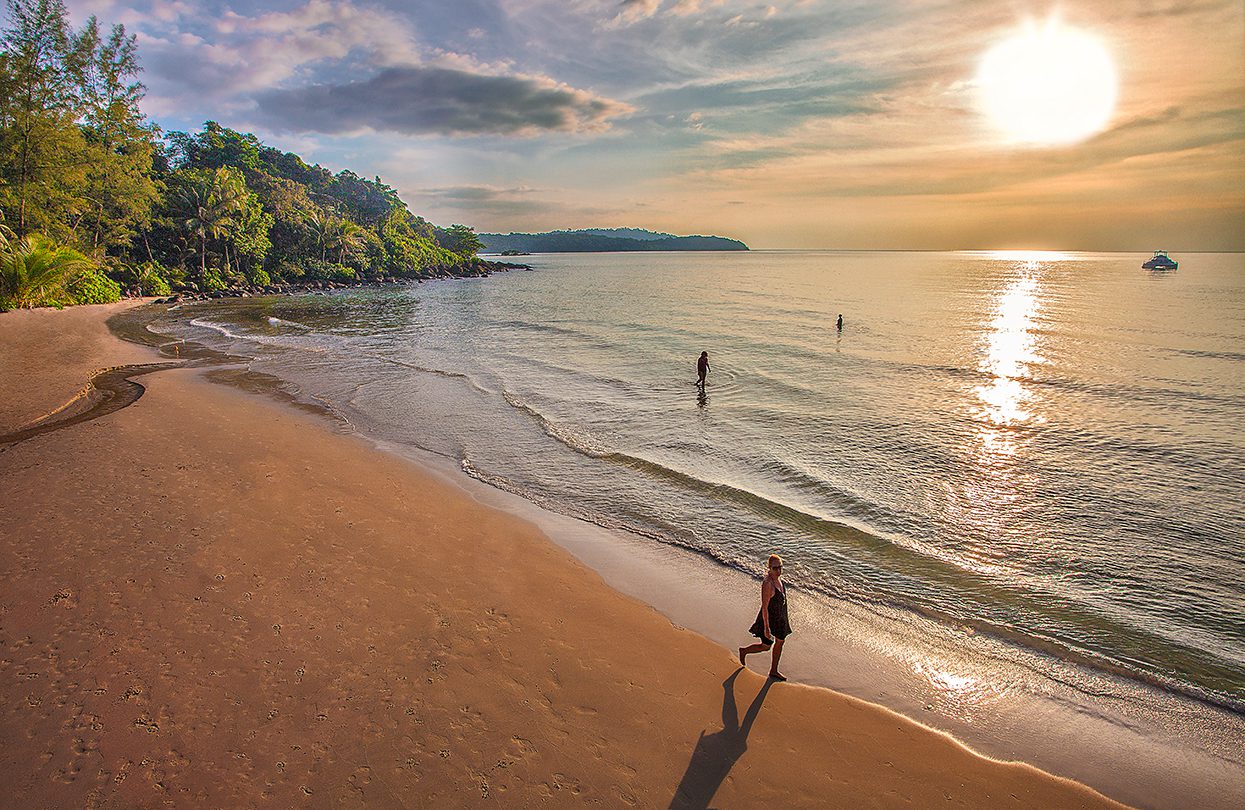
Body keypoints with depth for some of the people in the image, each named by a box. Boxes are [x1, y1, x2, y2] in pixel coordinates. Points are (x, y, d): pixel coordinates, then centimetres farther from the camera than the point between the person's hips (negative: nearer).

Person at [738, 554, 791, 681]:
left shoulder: (778, 578, -5)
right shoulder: (767, 583, -32)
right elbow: (764, 607, -29)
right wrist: (766, 628, -26)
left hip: (780, 617, 8)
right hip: (769, 618, -8)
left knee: (780, 642, 19)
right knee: (765, 646, 10)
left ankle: (773, 671, 38)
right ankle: (744, 651, 37)